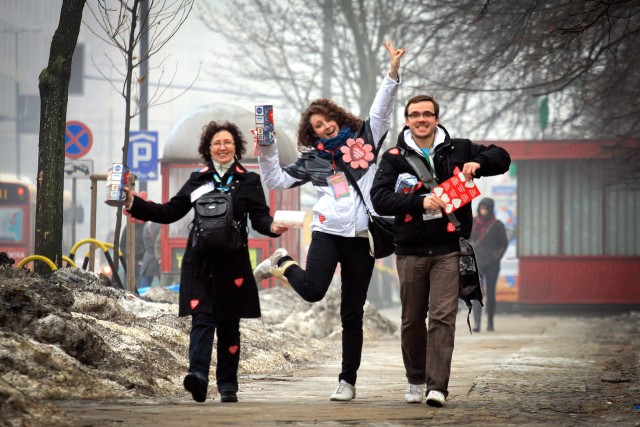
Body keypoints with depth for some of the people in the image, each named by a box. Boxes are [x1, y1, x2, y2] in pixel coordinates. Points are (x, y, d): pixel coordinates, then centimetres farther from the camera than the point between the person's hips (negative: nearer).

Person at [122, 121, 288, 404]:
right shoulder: (198, 180, 13)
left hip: (232, 264, -1)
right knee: (202, 319, -13)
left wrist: (272, 227, -26)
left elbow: (259, 218, -3)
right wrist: (133, 203, 6)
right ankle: (198, 375, -28)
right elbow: (169, 213, 15)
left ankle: (228, 386, 12)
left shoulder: (249, 181, 7)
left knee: (228, 325, 5)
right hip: (199, 263, 1)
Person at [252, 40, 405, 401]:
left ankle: (348, 381, 10)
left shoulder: (365, 139, 11)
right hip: (328, 231, 0)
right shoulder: (313, 159, 12)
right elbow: (278, 180, 13)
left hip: (362, 236, 0)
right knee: (312, 290, -24)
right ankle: (283, 264, 10)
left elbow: (382, 108, 6)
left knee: (353, 314, 3)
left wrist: (393, 73, -6)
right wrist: (268, 149, 3)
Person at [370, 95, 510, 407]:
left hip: (448, 249, -1)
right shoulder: (394, 157, 4)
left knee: (442, 317, -11)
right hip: (410, 251, 1)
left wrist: (478, 163, -8)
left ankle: (437, 386, -16)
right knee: (412, 319, 9)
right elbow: (380, 198, -9)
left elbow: (501, 158, 14)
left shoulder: (458, 150, 8)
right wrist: (419, 202, -23)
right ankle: (415, 381, 27)